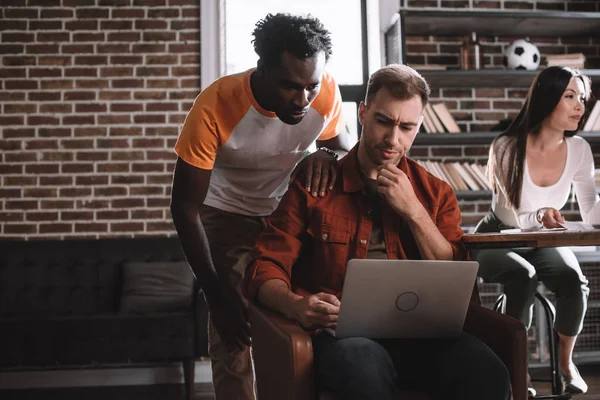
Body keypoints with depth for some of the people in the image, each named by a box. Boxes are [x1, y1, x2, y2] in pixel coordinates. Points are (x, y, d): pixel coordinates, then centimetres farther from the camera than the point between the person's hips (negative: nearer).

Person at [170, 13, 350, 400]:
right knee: (234, 336, -7)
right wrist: (217, 297, -24)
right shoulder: (215, 107, -30)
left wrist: (327, 155, -30)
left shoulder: (326, 92, -22)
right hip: (229, 215, -2)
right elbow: (185, 207, -22)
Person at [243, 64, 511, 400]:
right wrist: (296, 305, -21)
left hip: (417, 331, 3)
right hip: (341, 333, -2)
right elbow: (265, 270, 1)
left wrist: (414, 211, -4)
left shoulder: (436, 194, 15)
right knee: (366, 365, -39)